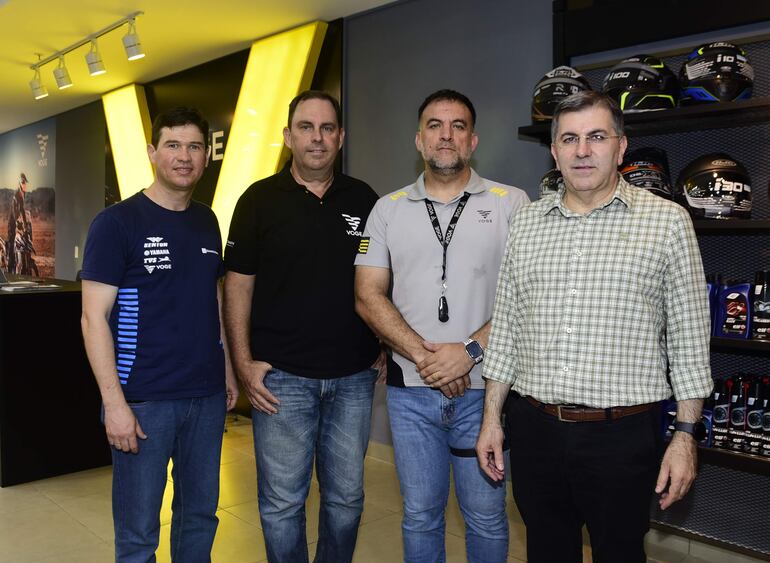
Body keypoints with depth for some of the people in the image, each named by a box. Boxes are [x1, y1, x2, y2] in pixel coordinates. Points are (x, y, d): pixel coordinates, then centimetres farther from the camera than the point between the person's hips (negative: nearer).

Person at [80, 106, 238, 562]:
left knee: (200, 516, 16)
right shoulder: (117, 223, -8)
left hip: (207, 396, 5)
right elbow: (94, 317, -10)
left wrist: (229, 369, 12)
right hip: (144, 400, -5)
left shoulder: (207, 222, 9)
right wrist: (114, 402, -16)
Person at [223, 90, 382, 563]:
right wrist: (244, 363, -7)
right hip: (281, 376, -2)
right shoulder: (260, 200, -1)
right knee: (282, 501, 7)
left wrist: (384, 348, 5)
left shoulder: (364, 200, 6)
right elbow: (239, 285, -1)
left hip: (354, 376, 3)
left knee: (347, 497, 14)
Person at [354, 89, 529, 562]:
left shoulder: (511, 204, -1)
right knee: (420, 515, 16)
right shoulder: (389, 209, 6)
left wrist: (471, 350, -16)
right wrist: (423, 355, -12)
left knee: (487, 517, 11)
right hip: (411, 389, 2)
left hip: (485, 387, -2)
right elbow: (369, 296, 0)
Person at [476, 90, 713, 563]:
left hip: (623, 433, -3)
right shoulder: (527, 223, 7)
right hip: (534, 429, 3)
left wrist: (686, 436, -5)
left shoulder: (667, 221, -3)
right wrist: (492, 418, 8)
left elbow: (689, 338, -2)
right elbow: (506, 328, 10)